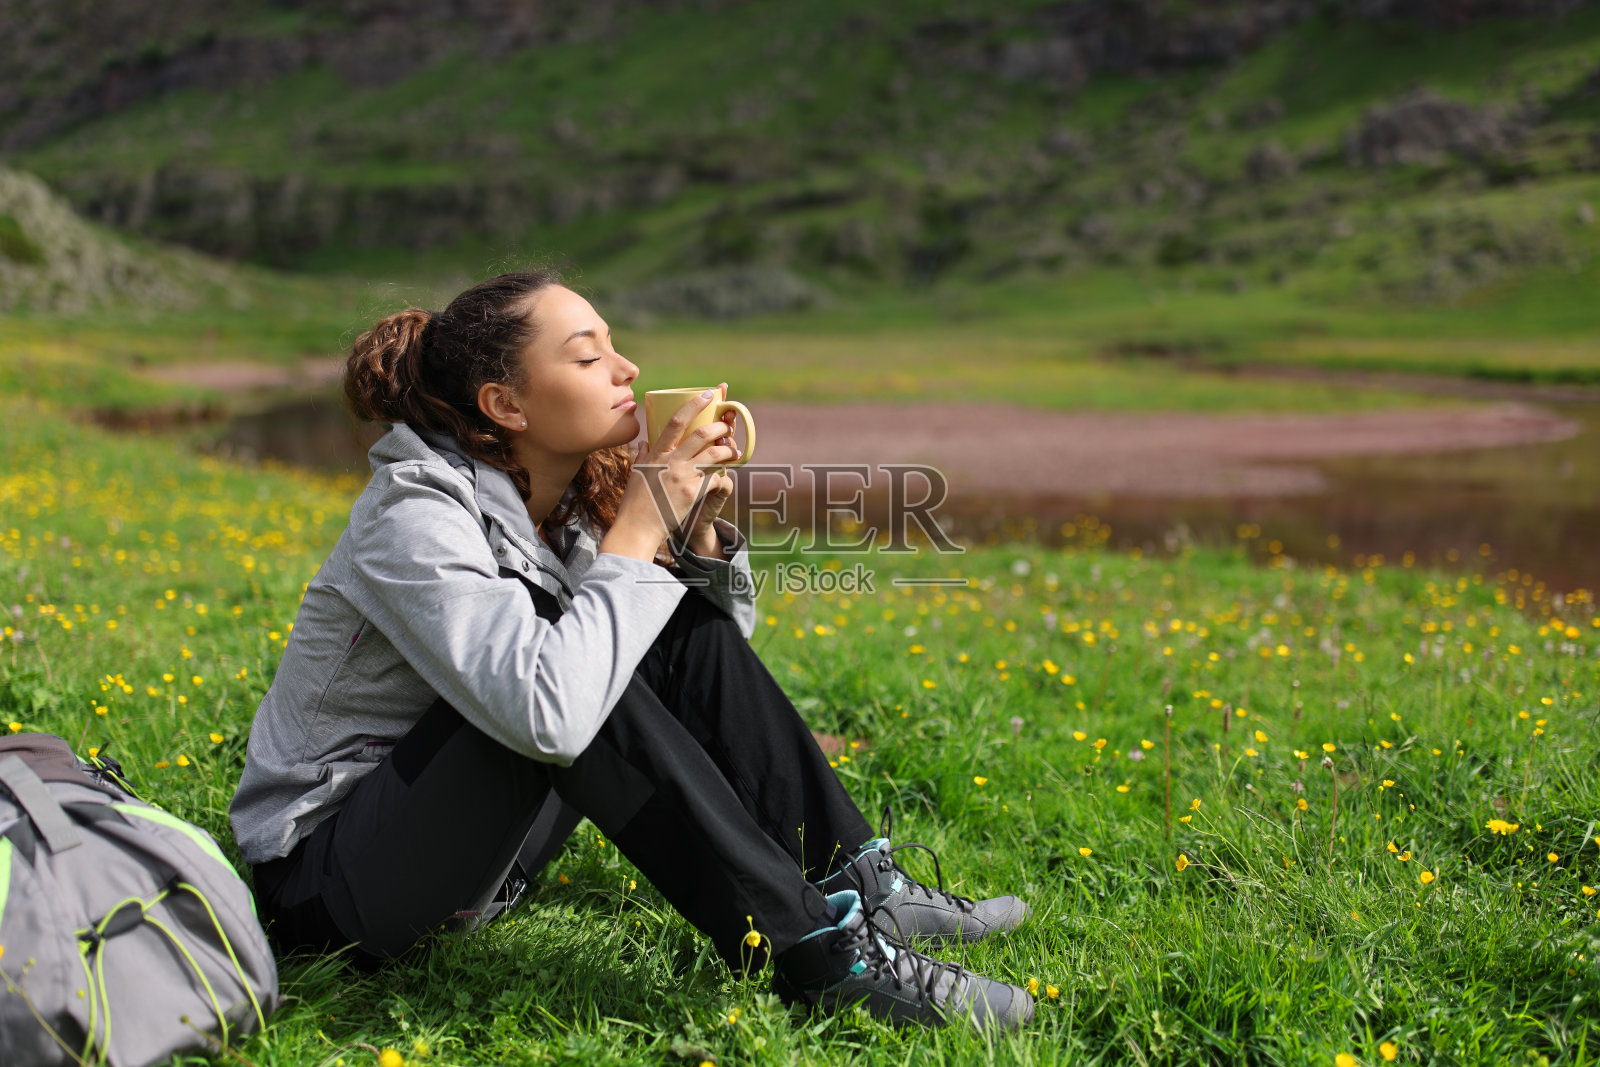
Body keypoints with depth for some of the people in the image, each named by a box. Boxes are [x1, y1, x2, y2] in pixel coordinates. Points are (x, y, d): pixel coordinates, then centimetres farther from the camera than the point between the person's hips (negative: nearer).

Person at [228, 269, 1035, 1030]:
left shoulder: (570, 499, -1)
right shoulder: (417, 515, -24)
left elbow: (722, 639, 9)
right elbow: (547, 712, -41)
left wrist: (699, 526, -11)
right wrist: (637, 530, -28)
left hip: (470, 854, 7)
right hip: (326, 881, -7)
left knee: (685, 625, -5)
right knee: (574, 672, -32)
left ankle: (852, 884, -6)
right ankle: (810, 952, -26)